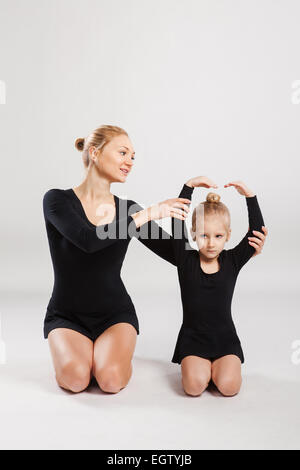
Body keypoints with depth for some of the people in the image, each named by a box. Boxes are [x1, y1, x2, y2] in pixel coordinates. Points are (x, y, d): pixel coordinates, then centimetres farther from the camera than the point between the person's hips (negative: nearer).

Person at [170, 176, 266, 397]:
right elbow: (178, 222, -12)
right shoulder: (186, 261, -4)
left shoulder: (232, 261, 0)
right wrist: (189, 185, -16)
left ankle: (215, 367, 13)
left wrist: (249, 195, -13)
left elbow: (257, 230, -6)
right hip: (193, 339, -1)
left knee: (229, 386, -20)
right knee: (194, 386, -22)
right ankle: (202, 367, 11)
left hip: (225, 339, 1)